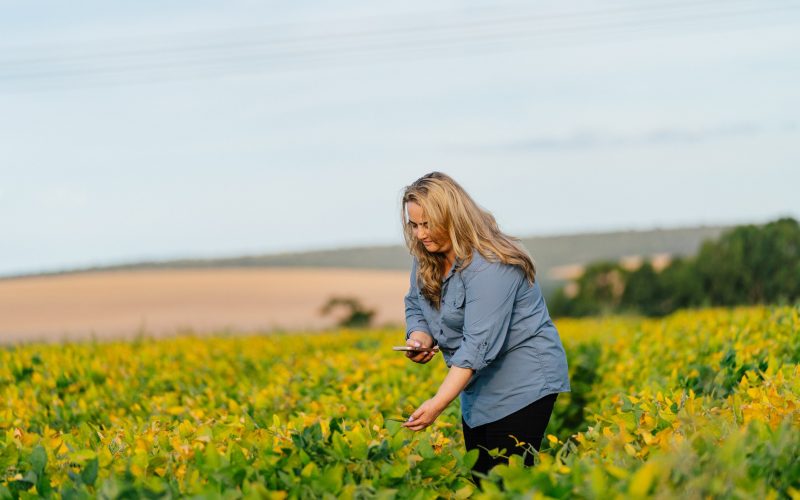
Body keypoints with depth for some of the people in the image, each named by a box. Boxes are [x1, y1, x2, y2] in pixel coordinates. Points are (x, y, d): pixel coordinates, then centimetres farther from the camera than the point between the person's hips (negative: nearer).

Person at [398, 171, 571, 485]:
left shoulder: (489, 265, -25)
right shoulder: (427, 258, 1)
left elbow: (478, 344, -30)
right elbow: (415, 305, 15)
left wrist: (437, 405, -35)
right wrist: (418, 337, -9)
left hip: (524, 381, -9)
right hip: (481, 384, 9)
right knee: (477, 475, 7)